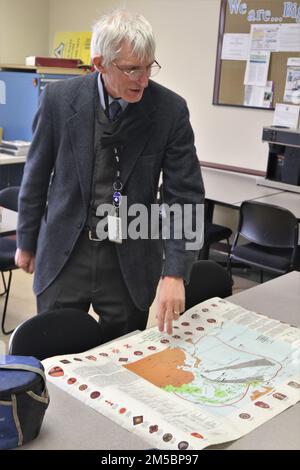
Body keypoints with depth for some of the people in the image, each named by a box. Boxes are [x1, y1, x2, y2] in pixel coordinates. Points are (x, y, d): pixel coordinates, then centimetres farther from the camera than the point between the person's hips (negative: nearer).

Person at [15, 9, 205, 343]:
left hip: (131, 262, 0)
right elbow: (37, 175, 4)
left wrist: (174, 273, -19)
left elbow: (185, 196, -10)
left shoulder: (170, 110, -10)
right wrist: (26, 241, 11)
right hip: (63, 254, 1)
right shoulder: (59, 98, -7)